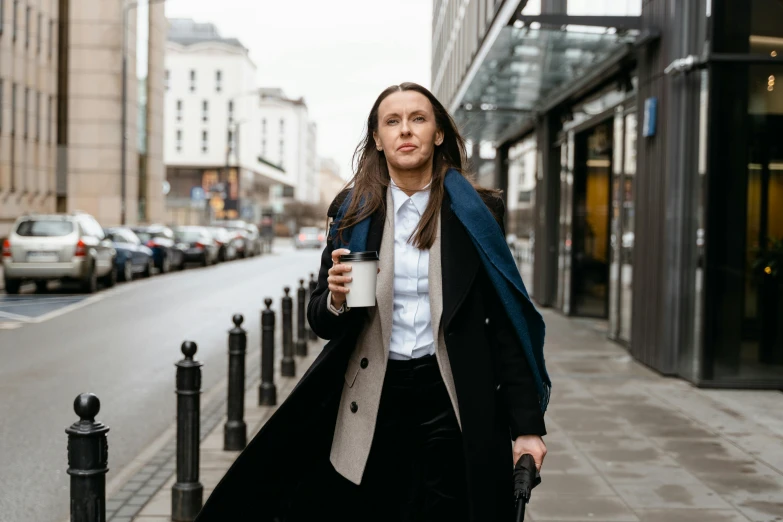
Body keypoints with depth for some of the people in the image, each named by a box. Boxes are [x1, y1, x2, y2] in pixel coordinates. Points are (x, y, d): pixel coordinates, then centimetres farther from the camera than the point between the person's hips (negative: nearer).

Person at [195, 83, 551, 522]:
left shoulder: (477, 213, -1)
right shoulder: (353, 212, 3)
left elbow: (505, 326, -1)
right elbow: (321, 321, 6)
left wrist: (528, 426, -6)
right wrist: (336, 300, -18)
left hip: (450, 405, -1)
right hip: (370, 406, 2)